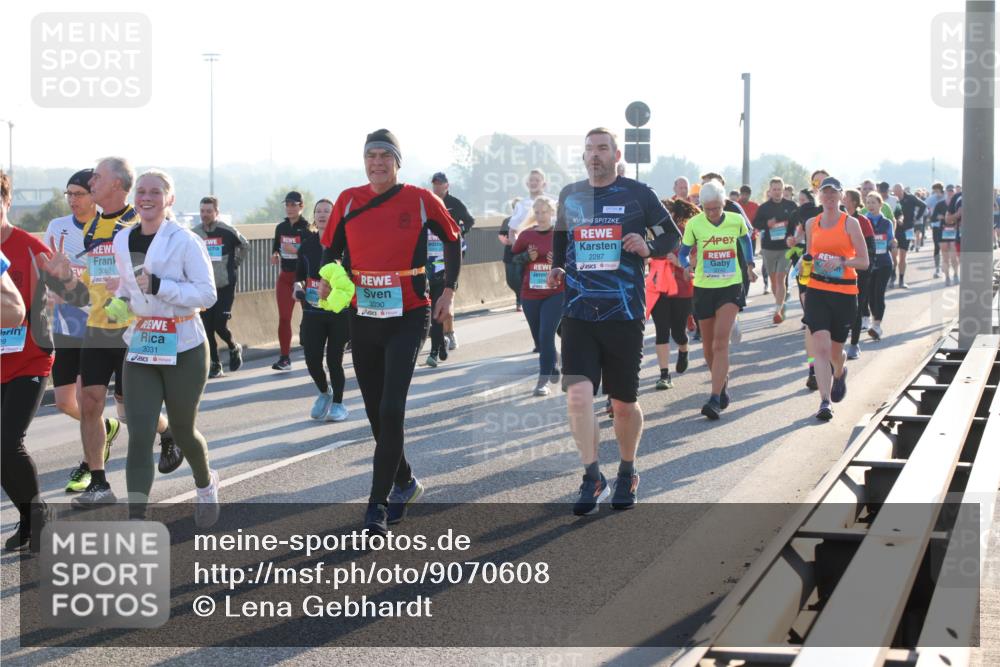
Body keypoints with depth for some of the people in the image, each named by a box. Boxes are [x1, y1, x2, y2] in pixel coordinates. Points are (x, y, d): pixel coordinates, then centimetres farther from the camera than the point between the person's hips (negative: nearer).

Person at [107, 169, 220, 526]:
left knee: (182, 430, 13)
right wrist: (119, 303, 0)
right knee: (139, 436, -8)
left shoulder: (185, 241, -12)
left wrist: (158, 286, -23)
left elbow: (207, 294, -15)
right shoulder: (122, 241, 4)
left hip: (183, 351, -3)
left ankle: (206, 485, 46)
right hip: (140, 350, 4)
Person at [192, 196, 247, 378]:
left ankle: (234, 348, 20)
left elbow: (245, 246, 10)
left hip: (225, 287, -3)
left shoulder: (228, 232, -8)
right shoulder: (194, 233, 0)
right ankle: (215, 364, 12)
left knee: (220, 325, -10)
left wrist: (234, 264, 9)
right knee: (207, 328, 1)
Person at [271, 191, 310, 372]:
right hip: (285, 276, 5)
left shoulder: (306, 228, -10)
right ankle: (284, 357, 4)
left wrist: (296, 251, -26)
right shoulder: (281, 228, 7)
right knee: (283, 318, 1)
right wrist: (275, 255, -2)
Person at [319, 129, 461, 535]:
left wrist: (448, 292, 4)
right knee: (376, 411, 12)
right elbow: (330, 250, 14)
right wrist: (327, 279, -5)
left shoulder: (421, 200, -5)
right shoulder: (349, 200, 3)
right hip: (363, 316, 4)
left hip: (408, 316, -4)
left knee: (391, 410, -14)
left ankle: (379, 504, -12)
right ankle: (404, 481, 34)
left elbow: (453, 241, 9)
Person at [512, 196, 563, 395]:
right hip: (530, 295, 4)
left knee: (546, 335, -15)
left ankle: (543, 380, -13)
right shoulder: (526, 235, 3)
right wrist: (527, 257, -7)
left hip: (555, 294, -3)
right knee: (539, 338, 13)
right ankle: (553, 368, 38)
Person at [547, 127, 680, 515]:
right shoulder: (569, 196, 9)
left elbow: (672, 235, 5)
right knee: (578, 395, -14)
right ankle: (593, 479, -3)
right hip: (578, 312, 2)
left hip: (625, 314, -2)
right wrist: (557, 269, 4)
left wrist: (649, 248, -15)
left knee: (624, 404, 8)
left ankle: (627, 474, 31)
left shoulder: (637, 194, -1)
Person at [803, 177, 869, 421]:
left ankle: (840, 373, 48)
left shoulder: (850, 223, -3)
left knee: (835, 350, 12)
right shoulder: (811, 224, 8)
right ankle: (825, 402, -18)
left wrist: (840, 261, -20)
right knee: (821, 348, -14)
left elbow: (864, 261, -6)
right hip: (817, 291, 2)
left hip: (845, 293, -2)